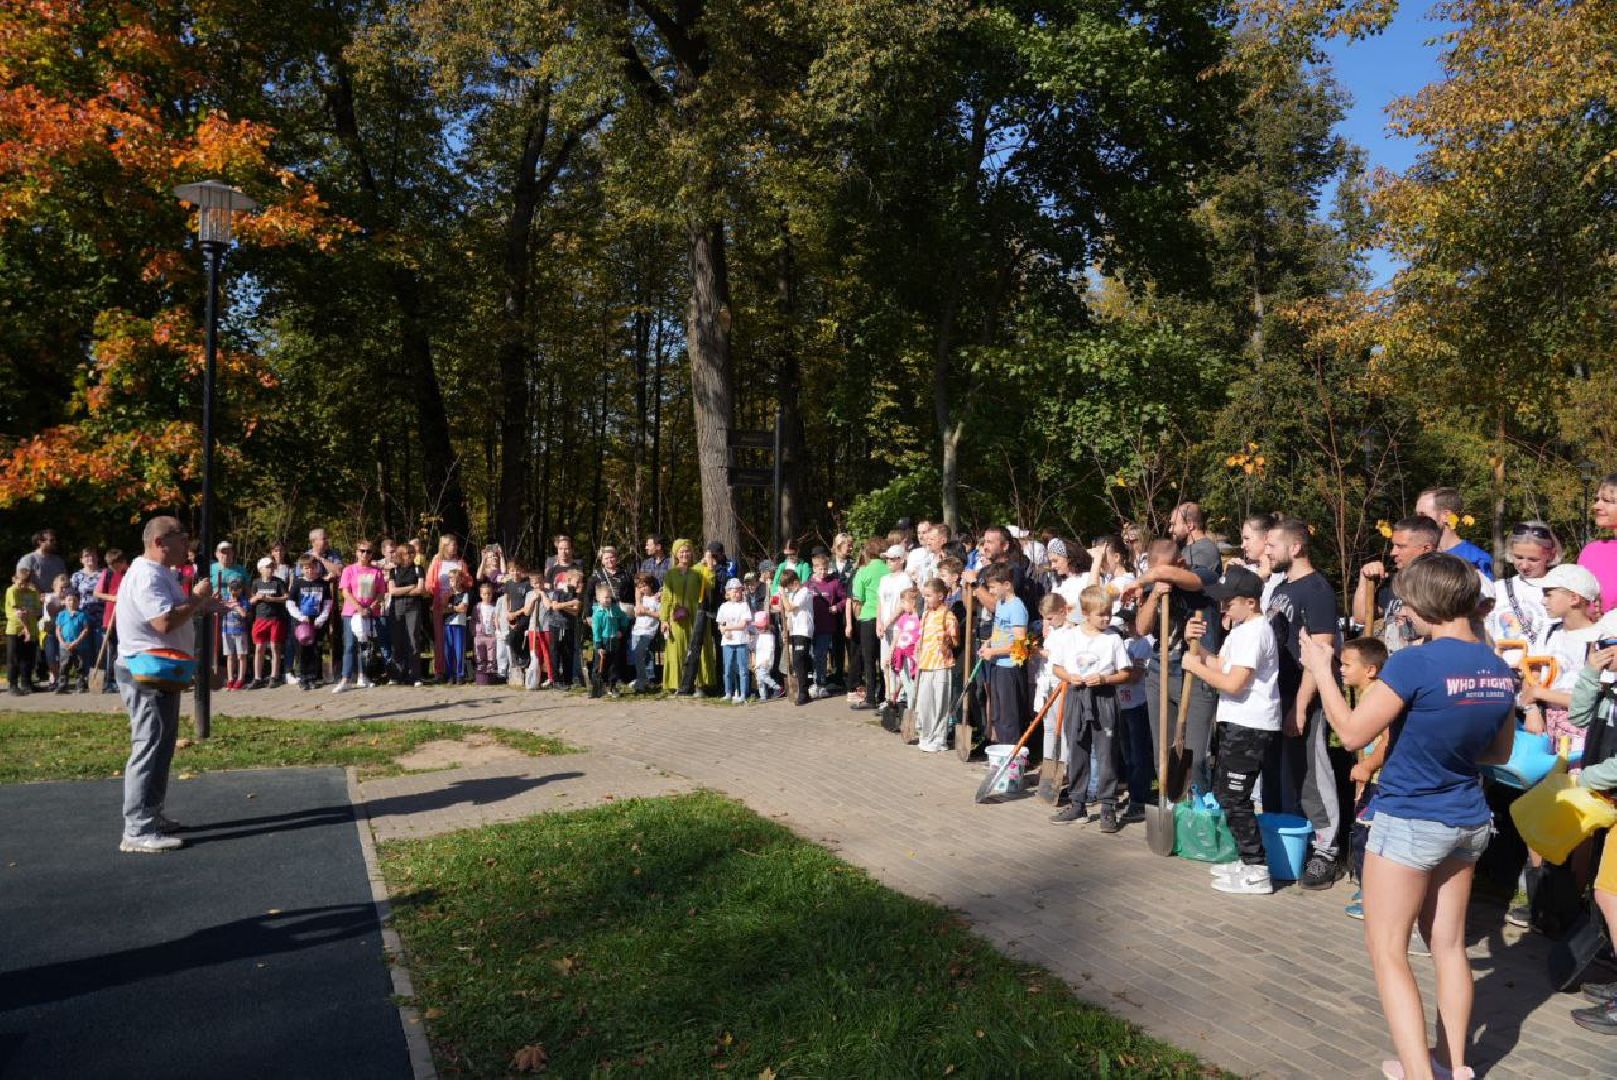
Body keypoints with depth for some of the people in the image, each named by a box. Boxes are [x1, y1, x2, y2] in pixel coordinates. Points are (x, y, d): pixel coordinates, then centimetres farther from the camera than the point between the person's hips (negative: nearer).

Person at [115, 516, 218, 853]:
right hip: (146, 673, -11)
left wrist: (200, 605, 9)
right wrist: (196, 598, -18)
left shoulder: (160, 573, 15)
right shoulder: (147, 576, -20)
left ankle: (152, 814, 28)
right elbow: (165, 621, -31)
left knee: (161, 746, 18)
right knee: (150, 747, -9)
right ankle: (138, 831, -5)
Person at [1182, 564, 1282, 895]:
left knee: (1234, 798, -6)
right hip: (1238, 723, 11)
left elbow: (1233, 683, -24)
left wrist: (1195, 666, -13)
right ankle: (1247, 860, 27)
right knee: (1223, 791, 17)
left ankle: (1257, 872, 2)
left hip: (1249, 727, -11)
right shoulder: (1240, 629, 14)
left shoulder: (1254, 632, -18)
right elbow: (1221, 666, 15)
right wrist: (1196, 643, 3)